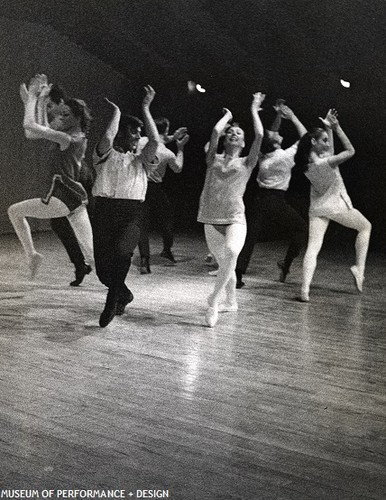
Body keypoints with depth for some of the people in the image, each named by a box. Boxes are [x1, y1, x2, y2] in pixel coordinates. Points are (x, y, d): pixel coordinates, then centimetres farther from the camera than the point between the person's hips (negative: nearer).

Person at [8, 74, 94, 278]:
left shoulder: (68, 138, -14)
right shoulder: (77, 137, 12)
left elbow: (29, 125, -15)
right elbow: (42, 128, 27)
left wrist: (32, 97, -4)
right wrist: (40, 102, 24)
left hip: (62, 197, -9)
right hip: (77, 197, 9)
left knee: (15, 211, 9)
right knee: (90, 251, 8)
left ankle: (31, 254, 7)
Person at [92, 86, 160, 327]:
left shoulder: (141, 159, 15)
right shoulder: (105, 155, 10)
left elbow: (155, 140, -2)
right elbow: (107, 138, -12)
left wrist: (146, 108, 3)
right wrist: (116, 112, 2)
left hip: (131, 212, 0)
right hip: (105, 210, 0)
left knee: (121, 251, -29)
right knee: (103, 266, 0)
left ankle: (112, 303, -13)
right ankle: (124, 295, 32)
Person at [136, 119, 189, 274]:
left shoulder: (141, 142, -4)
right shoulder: (168, 154, -13)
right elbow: (178, 169, 8)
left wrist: (173, 137, 20)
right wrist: (180, 148, 14)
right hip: (155, 189, -3)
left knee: (142, 224, 3)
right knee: (165, 218, 21)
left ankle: (144, 261, -5)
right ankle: (167, 249, 35)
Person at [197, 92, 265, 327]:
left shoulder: (246, 163, 7)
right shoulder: (213, 159, 10)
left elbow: (260, 135, -3)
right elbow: (215, 131, -2)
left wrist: (254, 110, 10)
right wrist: (228, 116, 16)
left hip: (235, 220, -3)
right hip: (212, 220, 3)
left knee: (231, 252, -32)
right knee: (224, 263, 12)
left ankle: (214, 299, -24)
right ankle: (231, 302, 34)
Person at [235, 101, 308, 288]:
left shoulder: (263, 155, 4)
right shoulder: (285, 156, -12)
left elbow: (271, 133, 24)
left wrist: (279, 116, 18)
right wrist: (292, 117, 4)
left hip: (260, 199, 5)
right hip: (276, 201, -5)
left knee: (250, 236, 1)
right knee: (301, 229, 14)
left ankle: (237, 274, -8)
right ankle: (286, 263, 9)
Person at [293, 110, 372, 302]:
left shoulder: (306, 162, -4)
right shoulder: (326, 162, -25)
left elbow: (330, 151, 13)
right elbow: (350, 151, -14)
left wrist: (329, 128, 9)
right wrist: (336, 128, -15)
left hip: (317, 207, 5)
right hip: (336, 205, -5)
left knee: (313, 247, -4)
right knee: (365, 227, 22)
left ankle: (305, 289, -18)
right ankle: (359, 268, 15)